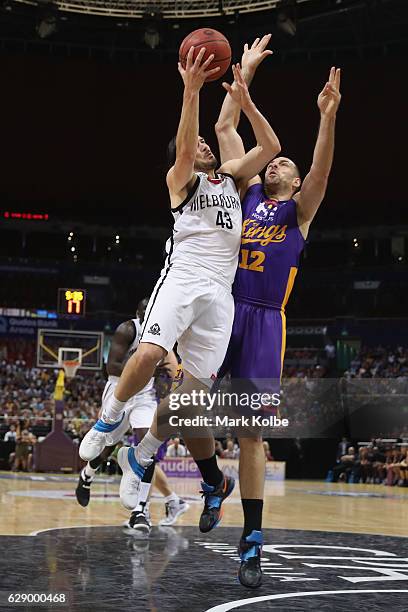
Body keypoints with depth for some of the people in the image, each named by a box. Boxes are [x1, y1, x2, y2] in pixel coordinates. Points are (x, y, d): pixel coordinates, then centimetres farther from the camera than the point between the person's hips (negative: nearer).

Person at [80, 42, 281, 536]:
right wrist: (191, 90, -20)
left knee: (194, 384, -4)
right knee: (149, 352, -28)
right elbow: (184, 148, -11)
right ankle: (109, 420, -3)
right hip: (182, 275, -4)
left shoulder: (230, 178, 24)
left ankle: (141, 457, 13)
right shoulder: (180, 179, 11)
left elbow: (270, 146, 14)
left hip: (219, 291, 4)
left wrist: (244, 100, 7)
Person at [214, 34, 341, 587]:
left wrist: (328, 117, -25)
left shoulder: (299, 209, 11)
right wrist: (246, 70, 13)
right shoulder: (246, 193, 17)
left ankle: (252, 541, 6)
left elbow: (322, 169, -9)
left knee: (251, 432, -2)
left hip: (263, 320, -3)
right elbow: (225, 128, 16)